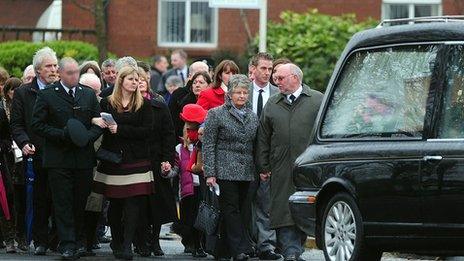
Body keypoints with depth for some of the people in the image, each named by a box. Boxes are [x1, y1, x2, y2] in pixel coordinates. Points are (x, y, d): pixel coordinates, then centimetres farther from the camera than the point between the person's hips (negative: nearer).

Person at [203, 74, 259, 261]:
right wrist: (210, 173, -9)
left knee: (238, 209, 5)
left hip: (246, 172, 5)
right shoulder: (217, 114, -1)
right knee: (231, 209, -10)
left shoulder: (252, 116, 14)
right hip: (225, 170, -5)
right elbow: (208, 145, -3)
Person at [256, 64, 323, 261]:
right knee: (285, 210, -6)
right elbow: (263, 139, 14)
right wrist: (263, 167, 8)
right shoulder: (272, 104, 14)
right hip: (281, 169, 2)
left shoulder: (317, 100, 6)